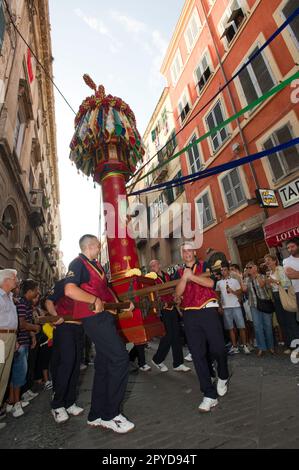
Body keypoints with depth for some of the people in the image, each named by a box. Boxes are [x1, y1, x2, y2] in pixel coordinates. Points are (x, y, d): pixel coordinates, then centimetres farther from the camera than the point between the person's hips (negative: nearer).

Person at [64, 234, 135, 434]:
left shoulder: (97, 265, 20)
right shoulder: (78, 263, -9)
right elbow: (70, 290, -25)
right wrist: (95, 301, -24)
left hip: (106, 316, 10)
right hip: (94, 318, -9)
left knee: (104, 364, 14)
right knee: (120, 358, -12)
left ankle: (97, 415, 29)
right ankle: (111, 414, 5)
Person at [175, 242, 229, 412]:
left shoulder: (204, 266, 7)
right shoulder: (179, 272, 14)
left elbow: (210, 282, -11)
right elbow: (178, 293, -1)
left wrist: (192, 276, -19)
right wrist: (184, 277, -15)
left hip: (208, 310, -2)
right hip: (190, 314, 2)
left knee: (217, 349, -2)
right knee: (198, 354, 1)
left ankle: (223, 378, 31)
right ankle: (210, 395, 12)